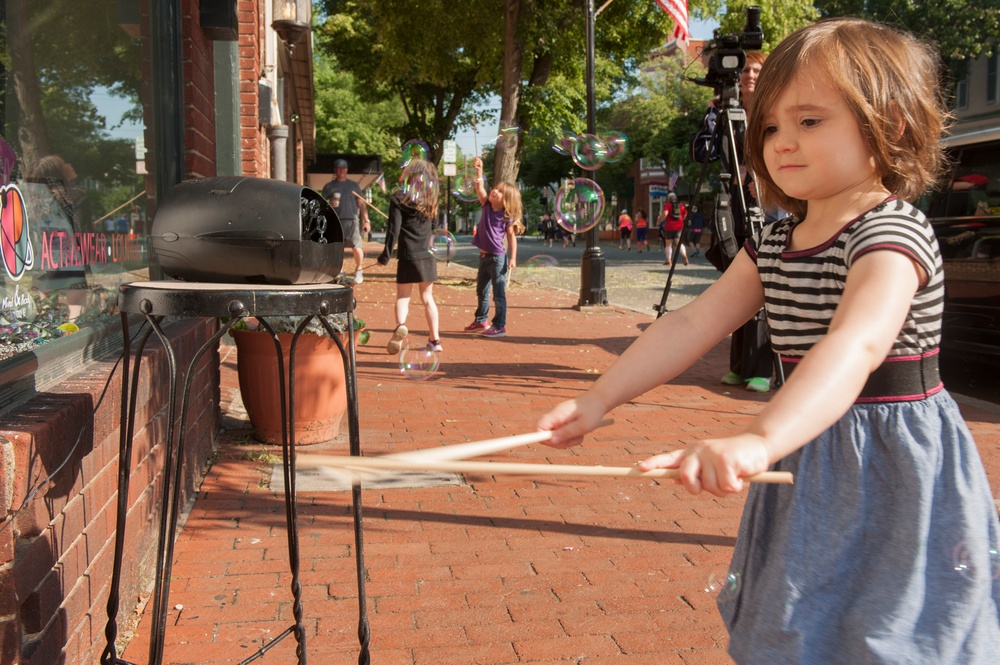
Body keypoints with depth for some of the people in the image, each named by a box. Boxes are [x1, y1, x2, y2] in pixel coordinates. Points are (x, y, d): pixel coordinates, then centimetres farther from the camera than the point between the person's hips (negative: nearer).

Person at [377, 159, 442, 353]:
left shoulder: (399, 198, -7)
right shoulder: (430, 199, 5)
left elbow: (394, 230, -11)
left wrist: (385, 256, -7)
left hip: (408, 257, -3)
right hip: (427, 257, 3)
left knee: (402, 297, 4)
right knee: (428, 298, 13)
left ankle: (401, 325, -25)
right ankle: (434, 339, 16)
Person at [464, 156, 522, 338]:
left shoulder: (507, 217, -10)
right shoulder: (487, 206, 5)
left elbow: (512, 237, -8)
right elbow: (480, 188, -4)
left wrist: (513, 258, -13)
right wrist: (479, 171, -18)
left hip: (497, 258, -7)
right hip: (484, 256, 7)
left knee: (499, 293, -3)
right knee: (481, 291, 19)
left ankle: (500, 326, 3)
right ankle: (480, 320, 34)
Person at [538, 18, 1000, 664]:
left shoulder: (892, 235, -21)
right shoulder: (774, 244, 4)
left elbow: (857, 344, -40)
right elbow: (692, 325, 0)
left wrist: (760, 441, -57)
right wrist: (597, 400, -9)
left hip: (893, 471, -7)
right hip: (811, 465, 8)